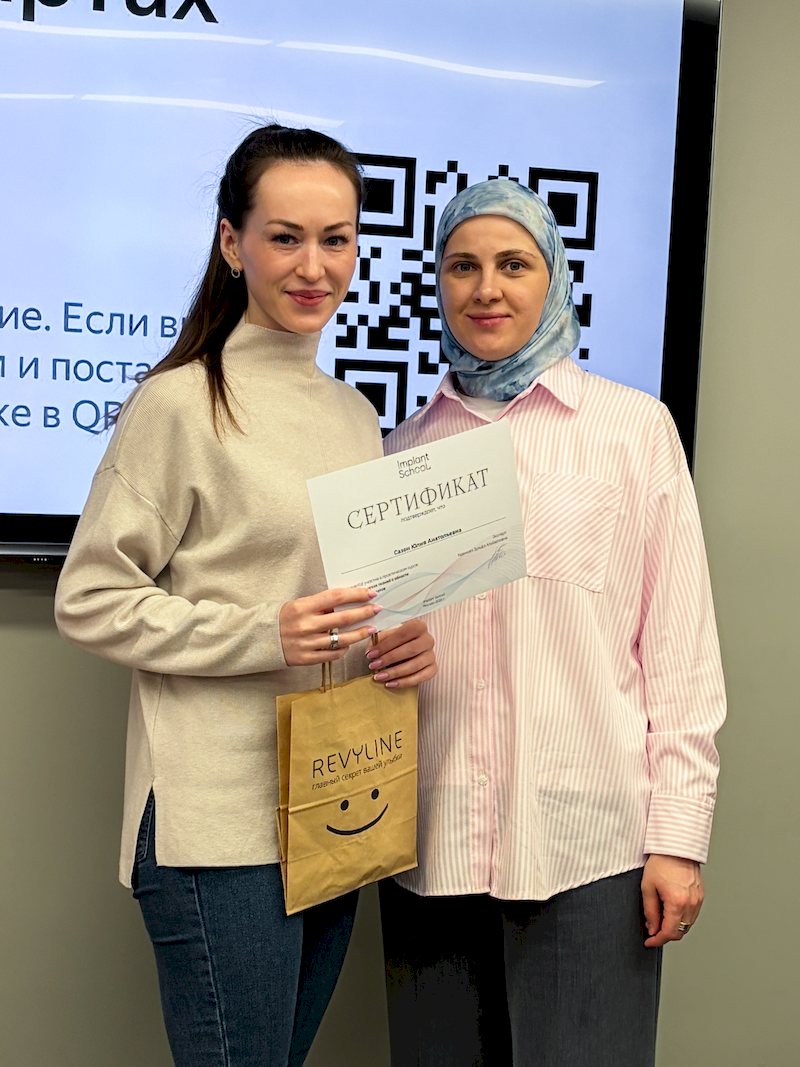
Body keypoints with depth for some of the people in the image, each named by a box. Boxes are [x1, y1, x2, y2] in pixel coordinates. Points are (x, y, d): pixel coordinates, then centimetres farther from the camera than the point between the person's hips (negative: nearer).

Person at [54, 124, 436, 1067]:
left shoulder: (356, 415, 13)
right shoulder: (180, 402, -9)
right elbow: (89, 602, -10)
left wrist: (406, 642, 0)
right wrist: (261, 637, -20)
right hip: (220, 819, -7)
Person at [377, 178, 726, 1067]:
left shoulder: (634, 427, 1)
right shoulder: (406, 448, 11)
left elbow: (680, 645, -1)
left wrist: (678, 835, -5)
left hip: (589, 845, -3)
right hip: (431, 840, 3)